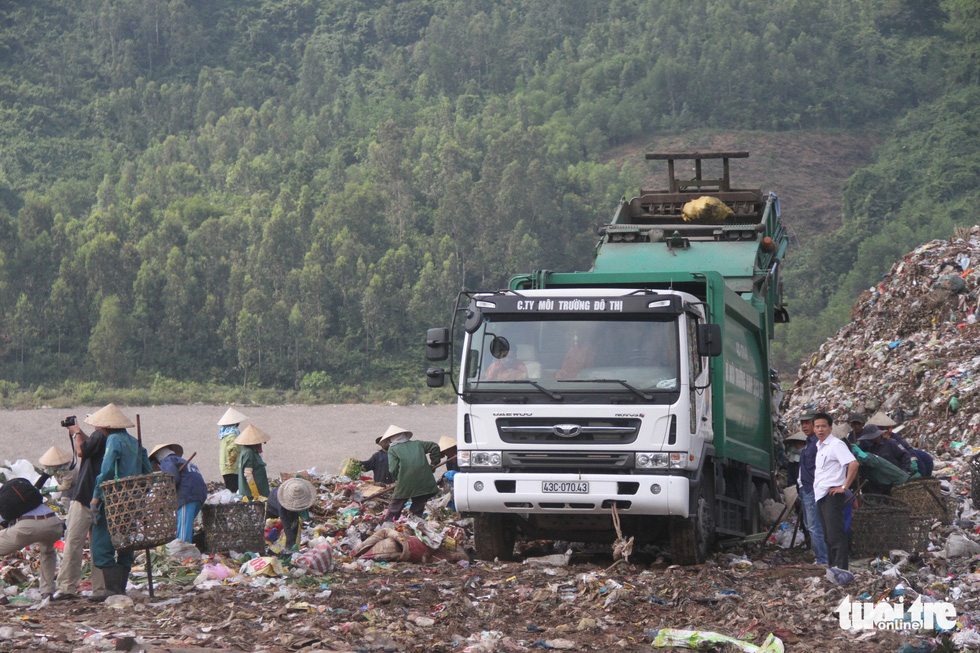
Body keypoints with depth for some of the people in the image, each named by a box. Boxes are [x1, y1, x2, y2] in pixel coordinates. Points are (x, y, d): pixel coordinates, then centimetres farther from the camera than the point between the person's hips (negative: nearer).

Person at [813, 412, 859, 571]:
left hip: (832, 494, -10)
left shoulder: (836, 444, -11)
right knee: (828, 535, 12)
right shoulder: (819, 446, 18)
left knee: (835, 533, -12)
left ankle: (840, 568, -15)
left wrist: (844, 487, -20)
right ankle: (832, 566, 16)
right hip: (820, 496, 10)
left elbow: (853, 464, -22)